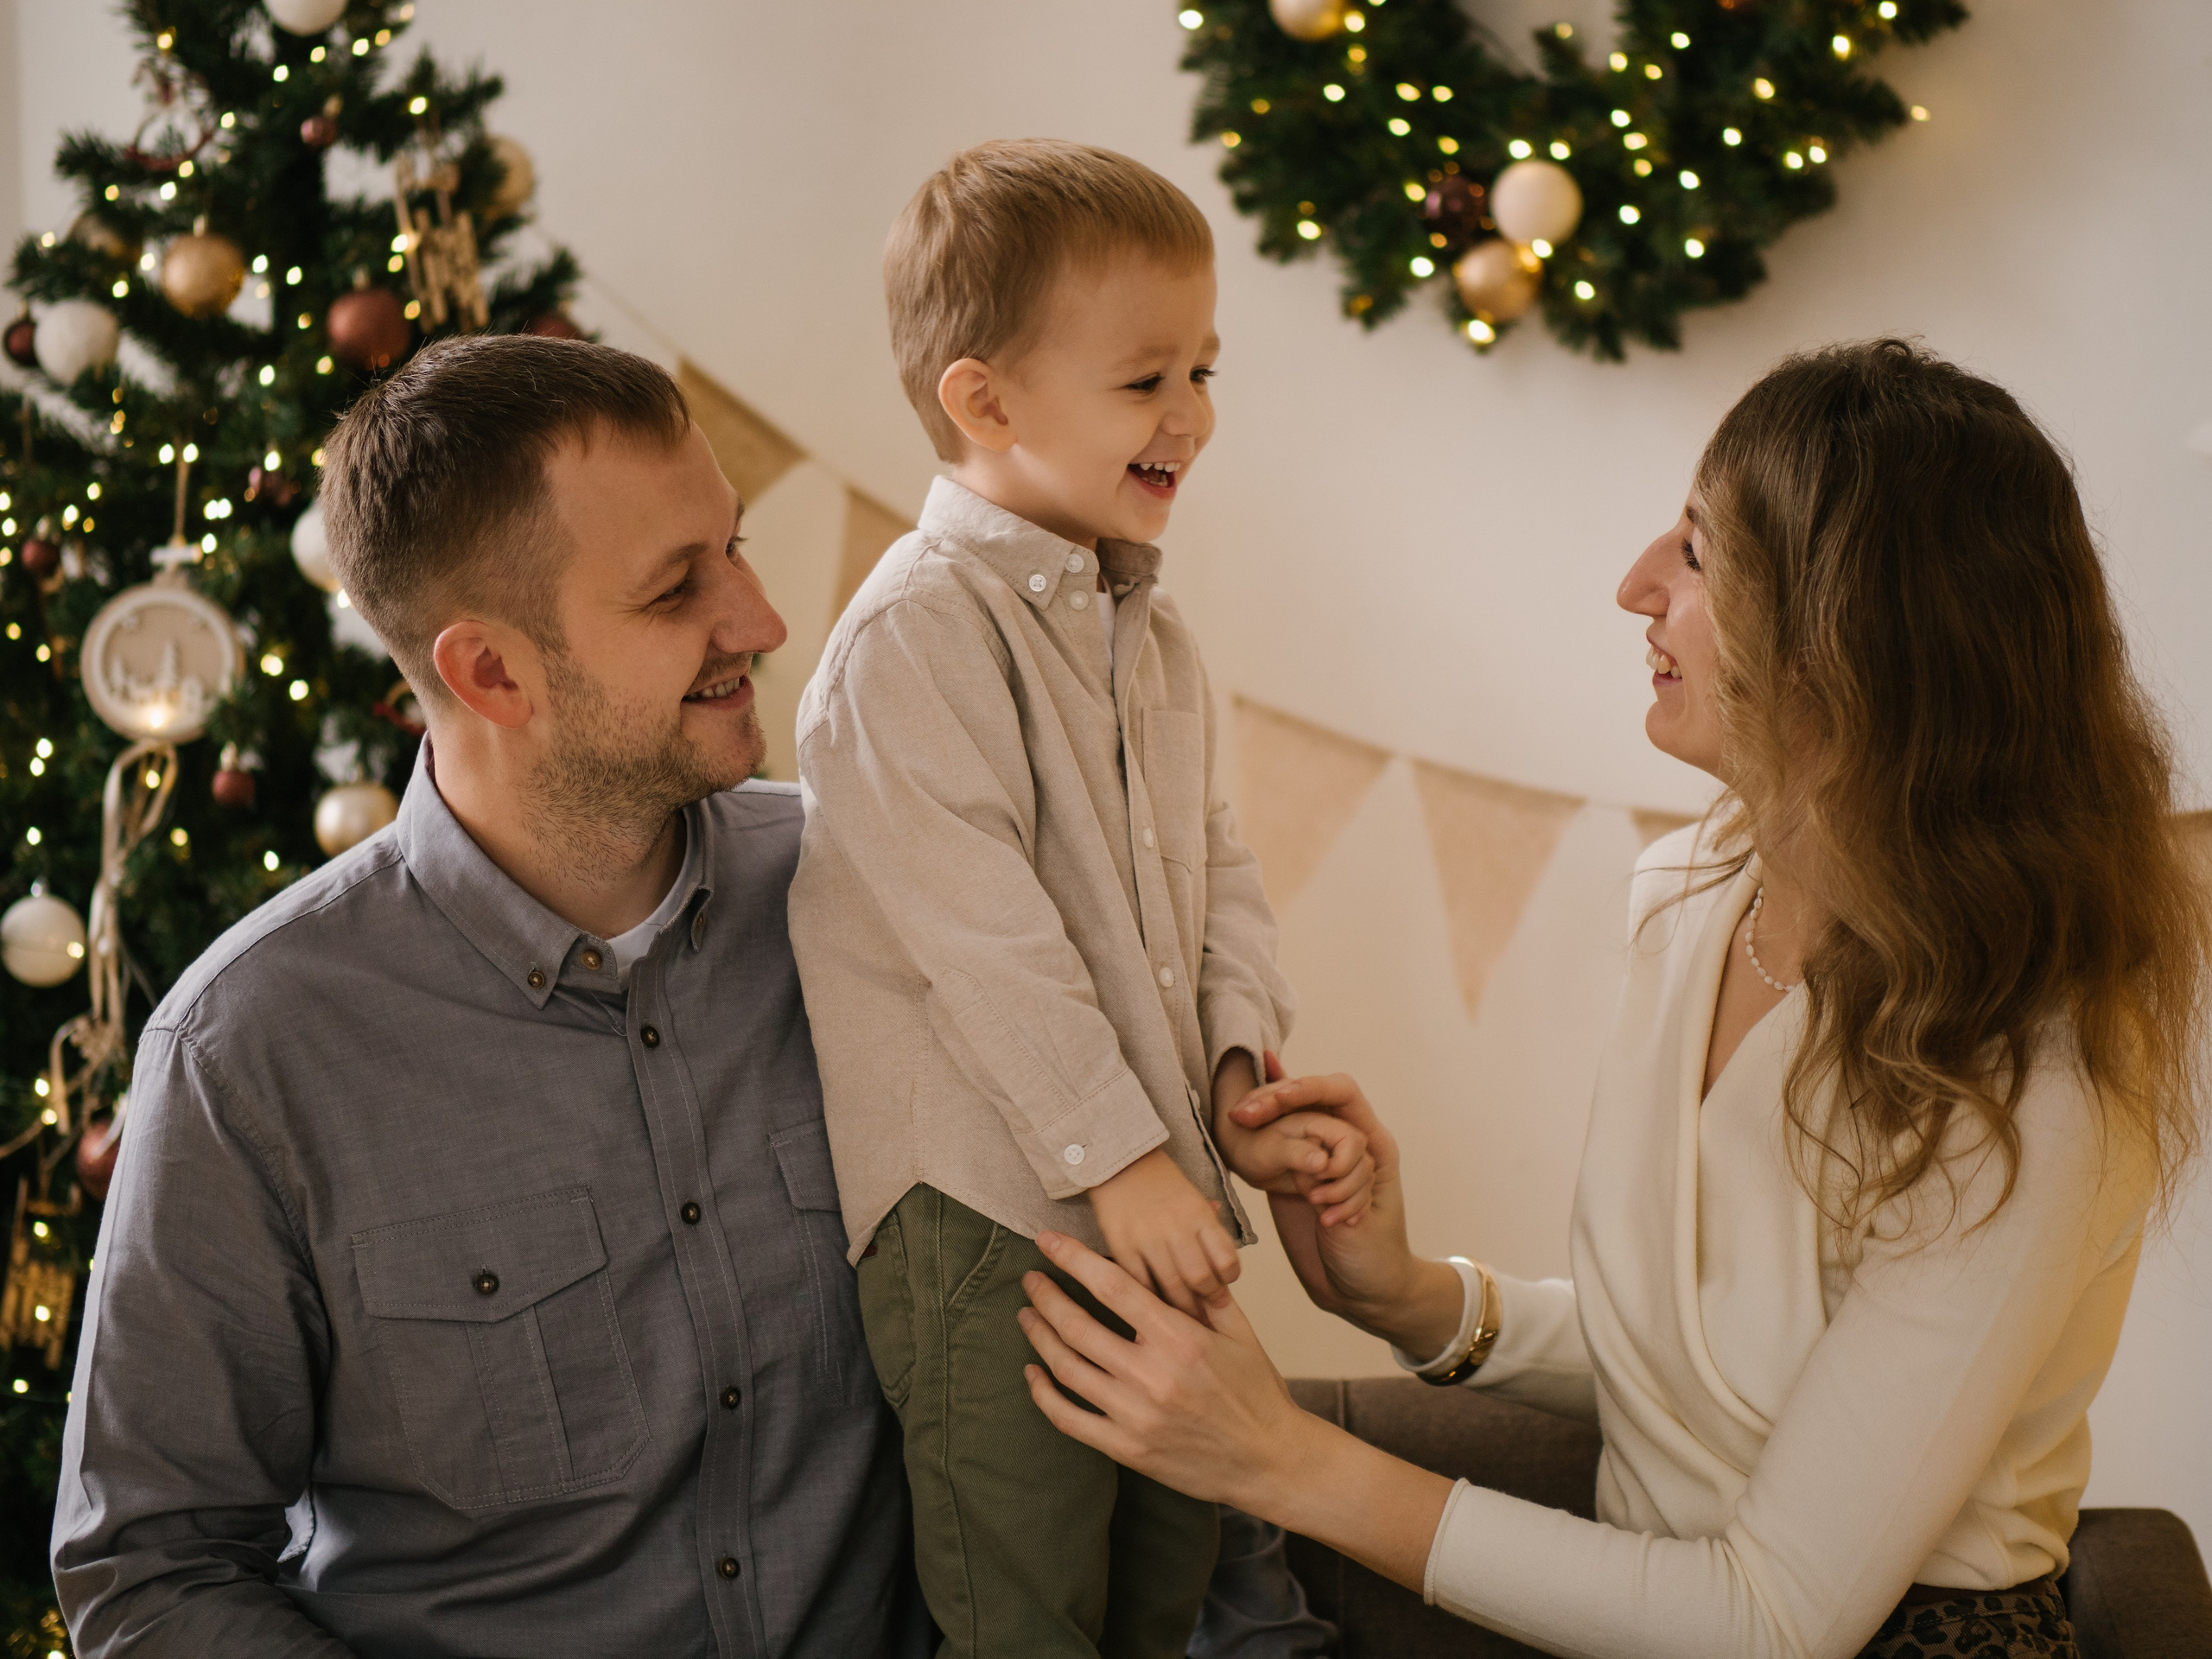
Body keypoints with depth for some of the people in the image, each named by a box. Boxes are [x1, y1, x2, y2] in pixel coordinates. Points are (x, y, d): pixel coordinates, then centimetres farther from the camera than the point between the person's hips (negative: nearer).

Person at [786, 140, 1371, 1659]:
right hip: (989, 1211, -8)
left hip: (1163, 1190, 8)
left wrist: (1242, 1081, -1)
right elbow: (982, 938, -20)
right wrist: (1119, 1159, -19)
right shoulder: (916, 636, -15)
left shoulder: (1153, 634, 13)